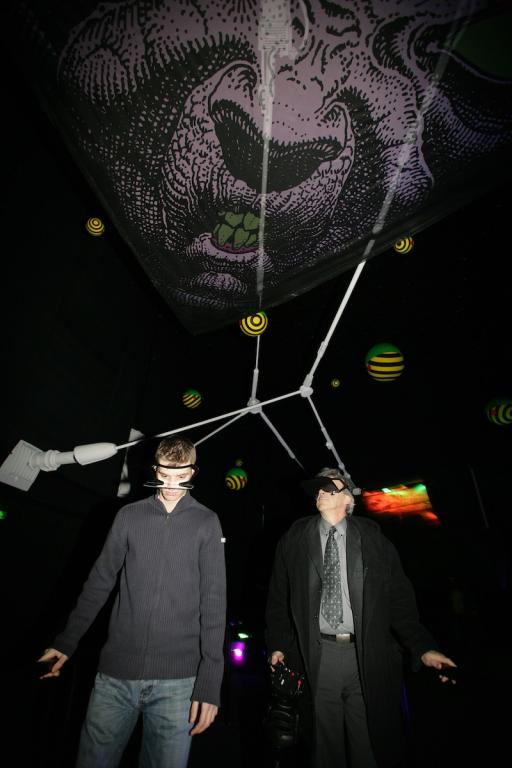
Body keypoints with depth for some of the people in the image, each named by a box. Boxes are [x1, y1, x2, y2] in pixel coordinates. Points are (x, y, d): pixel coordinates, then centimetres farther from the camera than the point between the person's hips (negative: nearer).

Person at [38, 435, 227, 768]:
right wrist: (66, 642, 10)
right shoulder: (129, 516, 1)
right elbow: (99, 583, 9)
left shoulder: (207, 523, -4)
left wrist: (209, 682, -9)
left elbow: (214, 602, -5)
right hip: (115, 672, 2)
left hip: (178, 680, -1)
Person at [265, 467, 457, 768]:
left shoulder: (372, 538, -2)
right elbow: (278, 598, 4)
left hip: (366, 655, 0)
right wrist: (277, 644, -1)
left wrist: (422, 647, -11)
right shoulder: (294, 539, -2)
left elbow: (399, 596, -2)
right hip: (317, 656, 1)